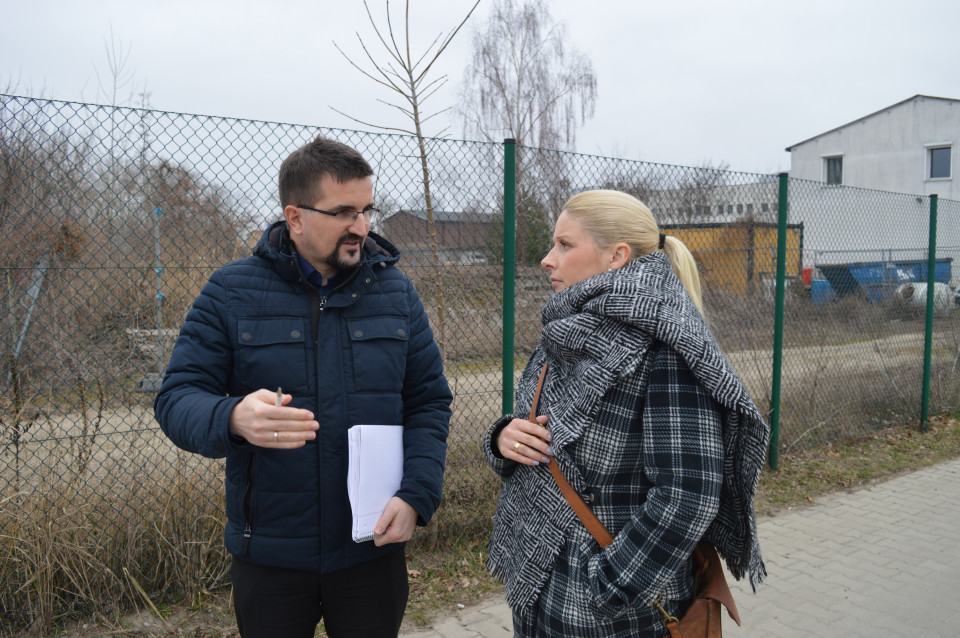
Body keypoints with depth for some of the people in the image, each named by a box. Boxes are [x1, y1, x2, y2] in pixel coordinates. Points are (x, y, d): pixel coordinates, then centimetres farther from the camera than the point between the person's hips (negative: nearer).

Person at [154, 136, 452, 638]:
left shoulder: (395, 291, 1)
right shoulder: (231, 292, -5)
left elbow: (429, 402, 2)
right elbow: (176, 398, -8)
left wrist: (416, 495, -12)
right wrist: (232, 417, -31)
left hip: (372, 547, 2)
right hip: (268, 554, -1)